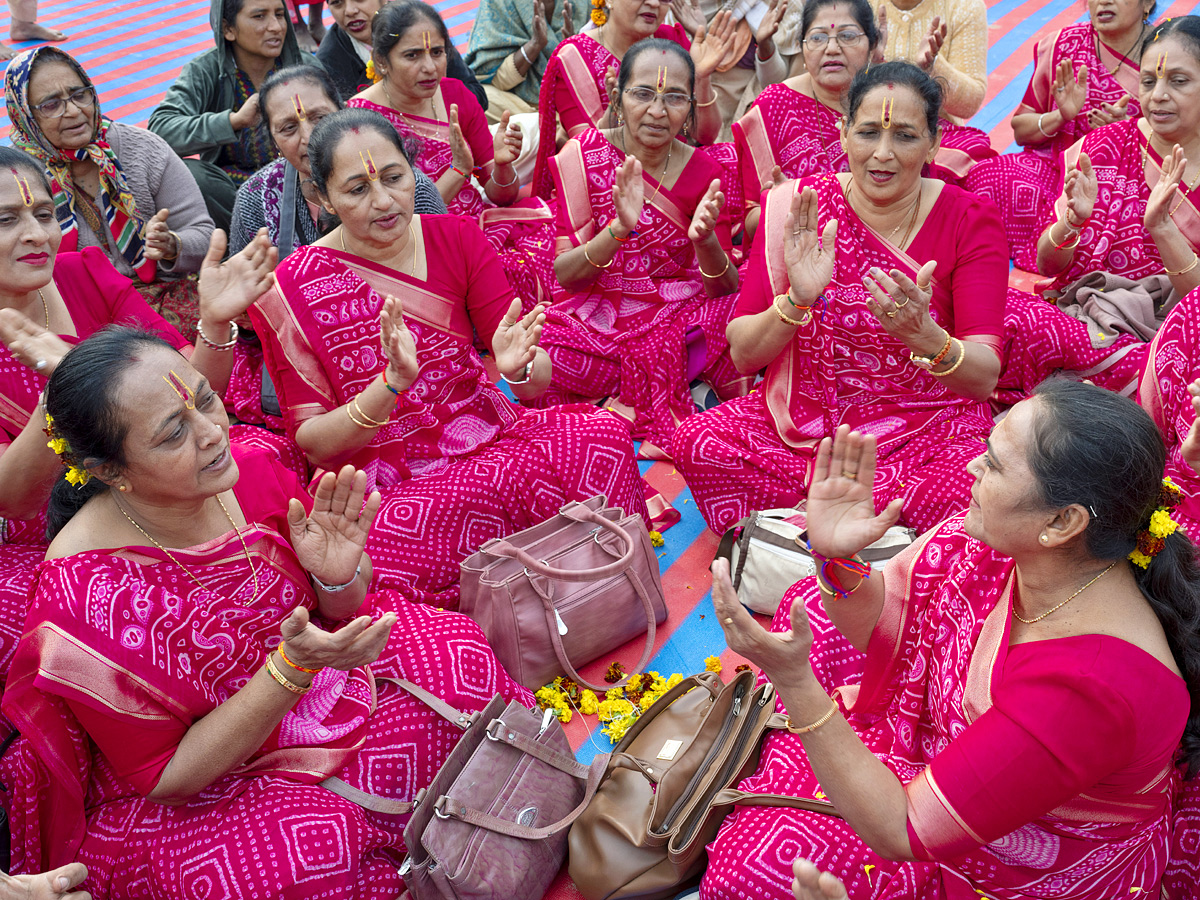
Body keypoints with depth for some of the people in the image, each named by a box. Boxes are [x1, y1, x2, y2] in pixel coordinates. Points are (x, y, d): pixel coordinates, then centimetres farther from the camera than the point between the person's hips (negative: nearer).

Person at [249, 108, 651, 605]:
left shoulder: (457, 238, 3)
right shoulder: (288, 291, -7)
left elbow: (539, 381, 1)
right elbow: (312, 442, -7)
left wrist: (518, 367, -25)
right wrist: (392, 383, -24)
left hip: (488, 434, 4)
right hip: (390, 485, -3)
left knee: (606, 432, -26)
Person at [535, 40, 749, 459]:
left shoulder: (703, 174, -3)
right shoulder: (583, 156, -7)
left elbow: (725, 290, -7)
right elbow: (564, 276, -12)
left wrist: (705, 239, -29)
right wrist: (619, 228, -31)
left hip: (681, 322, 1)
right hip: (597, 321, -1)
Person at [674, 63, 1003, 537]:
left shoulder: (968, 218, -5)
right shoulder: (795, 208, -3)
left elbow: (985, 377, -11)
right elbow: (742, 355, -5)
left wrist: (922, 334, -32)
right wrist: (797, 301, -25)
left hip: (927, 430, -1)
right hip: (801, 419, 1)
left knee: (960, 493, -34)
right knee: (697, 440, -26)